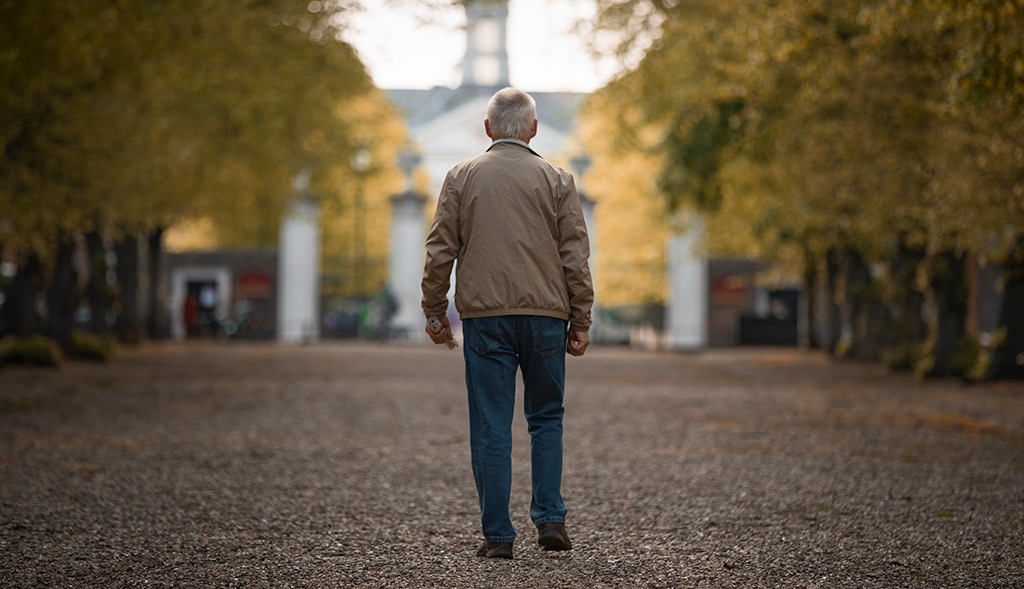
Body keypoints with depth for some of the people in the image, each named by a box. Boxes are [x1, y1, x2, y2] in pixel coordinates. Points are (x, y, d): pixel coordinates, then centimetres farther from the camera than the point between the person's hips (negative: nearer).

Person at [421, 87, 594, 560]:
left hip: (484, 315, 0)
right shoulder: (556, 180, 5)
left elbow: (440, 252, 4)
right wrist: (580, 321, 7)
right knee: (546, 419, 14)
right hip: (545, 315, 0)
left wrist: (435, 312, 11)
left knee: (491, 427, 2)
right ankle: (550, 519, 6)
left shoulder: (462, 177, 6)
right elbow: (576, 257, 2)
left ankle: (497, 535, 1)